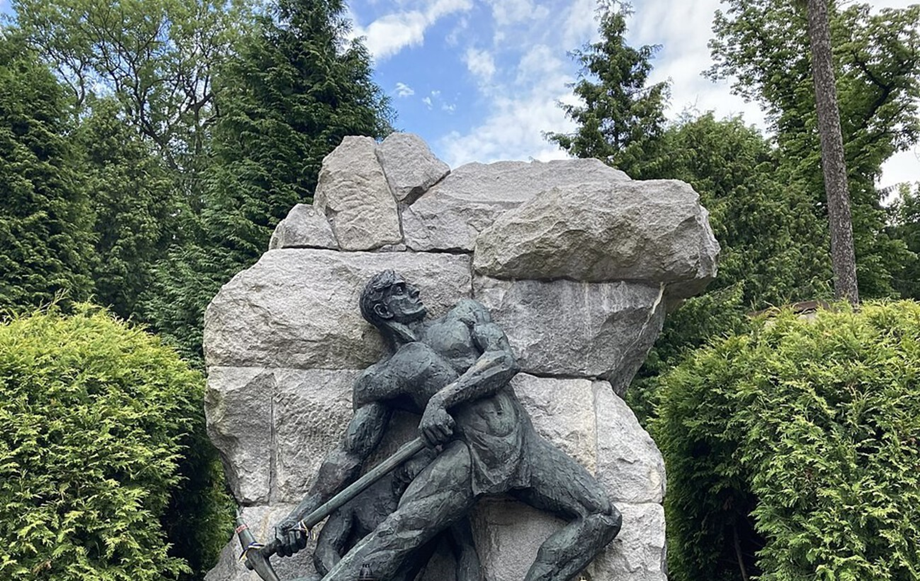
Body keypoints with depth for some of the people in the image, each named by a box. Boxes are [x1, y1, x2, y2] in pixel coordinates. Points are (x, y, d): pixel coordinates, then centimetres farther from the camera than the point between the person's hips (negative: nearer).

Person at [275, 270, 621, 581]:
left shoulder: (464, 316, 17)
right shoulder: (377, 381, 11)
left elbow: (503, 360, 1)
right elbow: (350, 452, 7)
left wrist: (442, 398, -12)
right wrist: (303, 512, -5)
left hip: (524, 443, 3)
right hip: (467, 452, -2)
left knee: (603, 518, -6)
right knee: (394, 533, -24)